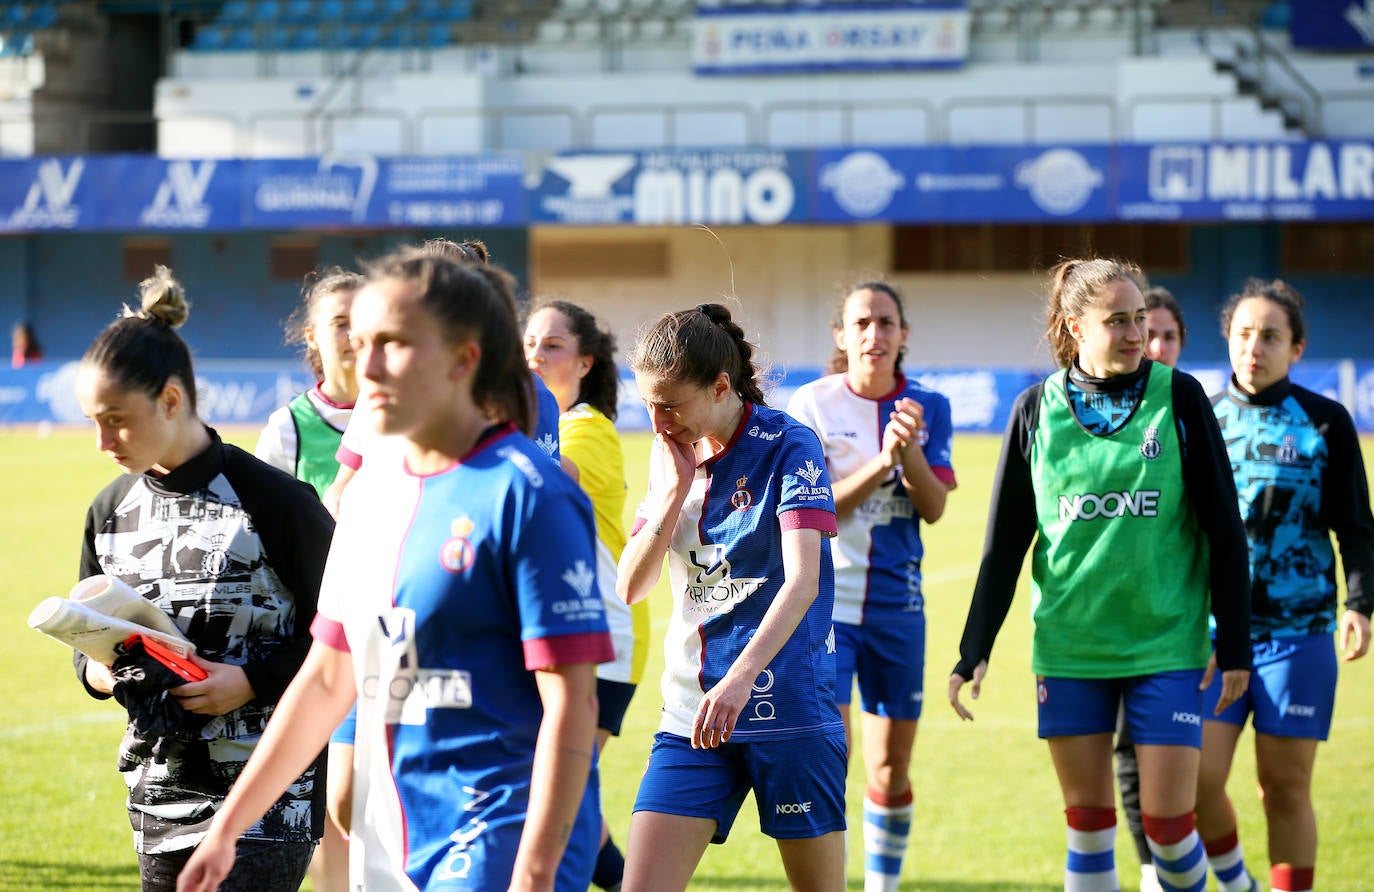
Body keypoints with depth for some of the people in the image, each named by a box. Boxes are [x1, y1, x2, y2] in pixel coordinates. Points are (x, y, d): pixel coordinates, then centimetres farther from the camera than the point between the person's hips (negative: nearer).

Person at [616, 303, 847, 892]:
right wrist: (674, 489, -7)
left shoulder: (787, 446, -10)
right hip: (691, 713, 5)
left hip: (789, 710, -5)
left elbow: (802, 581, -23)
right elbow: (630, 588, 6)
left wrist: (740, 678, -37)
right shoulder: (671, 456, 8)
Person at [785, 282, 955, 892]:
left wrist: (910, 448, -22)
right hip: (825, 598, -3)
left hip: (897, 604, 3)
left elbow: (934, 507, -5)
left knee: (891, 768, 8)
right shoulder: (812, 404, -4)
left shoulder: (928, 408, 4)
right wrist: (880, 462, -23)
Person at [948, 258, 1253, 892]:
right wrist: (974, 650, 4)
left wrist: (1235, 646, -3)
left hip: (1165, 645, -2)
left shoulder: (1178, 398, -3)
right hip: (1069, 645, 2)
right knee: (1088, 820, 5)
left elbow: (1223, 527, 0)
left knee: (1167, 819, -5)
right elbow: (1004, 542, 8)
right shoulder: (1038, 409, 2)